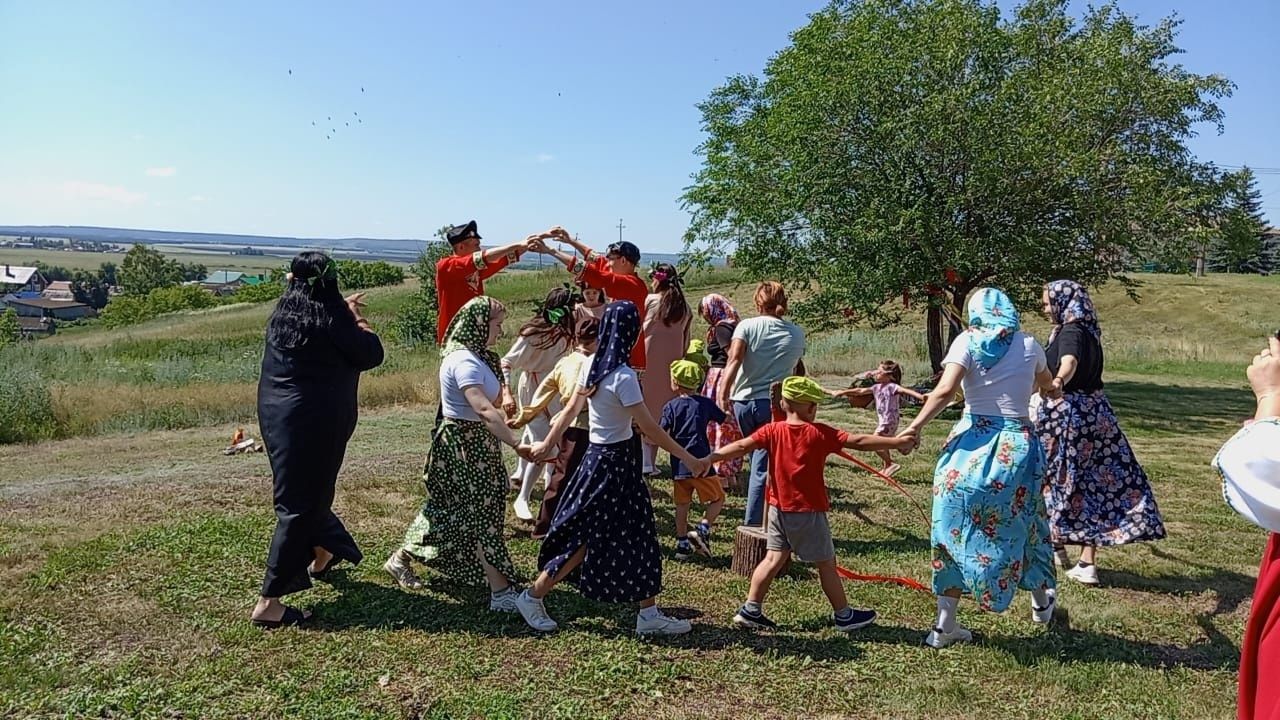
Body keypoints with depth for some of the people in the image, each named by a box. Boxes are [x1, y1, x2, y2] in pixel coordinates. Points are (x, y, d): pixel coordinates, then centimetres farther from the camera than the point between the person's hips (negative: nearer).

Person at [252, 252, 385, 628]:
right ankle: (269, 603, 1)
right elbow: (372, 355, -9)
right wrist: (357, 318, 4)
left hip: (276, 414, 7)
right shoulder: (330, 316, -14)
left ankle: (321, 554, 49)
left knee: (305, 491, 25)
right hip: (312, 421, -7)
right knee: (301, 505, -1)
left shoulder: (284, 312, 7)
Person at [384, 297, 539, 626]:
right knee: (482, 513, -5)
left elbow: (488, 406, 10)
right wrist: (518, 444, -41)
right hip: (463, 446, -10)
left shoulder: (476, 356, 10)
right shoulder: (464, 360, -23)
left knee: (449, 508, 18)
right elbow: (484, 410, -36)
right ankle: (501, 592, 2)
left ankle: (402, 558, 33)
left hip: (473, 443, 10)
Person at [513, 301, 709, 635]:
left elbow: (571, 410, 9)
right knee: (588, 538, 5)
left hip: (598, 457, 8)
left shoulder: (591, 366, 1)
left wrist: (548, 443, 21)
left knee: (638, 538, 13)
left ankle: (649, 614, 21)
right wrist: (689, 459, -17)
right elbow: (649, 427, -22)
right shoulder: (623, 377, -23)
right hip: (613, 463, -8)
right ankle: (533, 596, 17)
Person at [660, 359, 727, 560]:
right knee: (717, 499, 13)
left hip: (678, 465, 2)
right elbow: (725, 419, 18)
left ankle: (682, 543, 16)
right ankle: (702, 530, -6)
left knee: (682, 505, 14)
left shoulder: (671, 406, 0)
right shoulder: (706, 403, 3)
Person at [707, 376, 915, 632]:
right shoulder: (820, 433, -11)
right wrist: (896, 442, -8)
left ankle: (750, 610, 9)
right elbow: (858, 442, -12)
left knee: (774, 559, 10)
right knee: (826, 564, 8)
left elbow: (742, 446, -9)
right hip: (809, 511, -4)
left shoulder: (773, 431, -3)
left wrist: (710, 459, -6)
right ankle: (844, 616, 21)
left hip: (779, 509, 4)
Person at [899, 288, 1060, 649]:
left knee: (957, 529, 6)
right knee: (1023, 525, 22)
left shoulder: (968, 341, -2)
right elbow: (1047, 385, 27)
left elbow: (945, 391, -18)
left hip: (972, 444, -2)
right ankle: (1042, 602, 44)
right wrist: (1050, 388, 50)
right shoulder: (1028, 345, 7)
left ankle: (945, 624, 8)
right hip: (1018, 445, 2)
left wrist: (915, 426, -11)